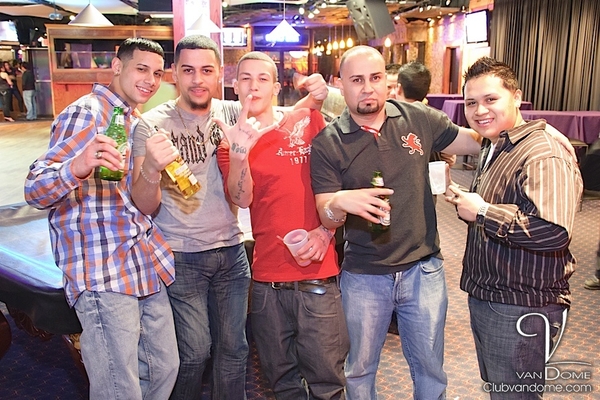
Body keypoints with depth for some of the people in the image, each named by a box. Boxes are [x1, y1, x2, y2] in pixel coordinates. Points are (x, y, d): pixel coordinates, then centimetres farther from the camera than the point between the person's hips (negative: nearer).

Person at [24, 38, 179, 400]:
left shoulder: (134, 122, 19)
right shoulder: (86, 113, -7)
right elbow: (36, 191, -17)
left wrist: (154, 167, 8)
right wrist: (77, 167, -37)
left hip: (148, 265, 9)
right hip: (104, 276, -8)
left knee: (164, 369, 15)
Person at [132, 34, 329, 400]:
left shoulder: (231, 113, 1)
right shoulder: (153, 125, -10)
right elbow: (146, 208, -12)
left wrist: (314, 97, -17)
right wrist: (151, 172, -34)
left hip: (231, 250, 3)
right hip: (182, 257, -3)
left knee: (234, 349, 13)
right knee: (195, 353, 6)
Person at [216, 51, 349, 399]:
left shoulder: (309, 120, 1)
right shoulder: (231, 141, 8)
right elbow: (242, 199, -8)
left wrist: (326, 230, -9)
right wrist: (238, 153, -23)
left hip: (317, 272, -2)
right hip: (267, 276, 3)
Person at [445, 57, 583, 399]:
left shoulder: (544, 154, -22)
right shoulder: (493, 148, 11)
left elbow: (554, 231, -36)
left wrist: (482, 212, -25)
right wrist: (465, 200, 3)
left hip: (521, 311, -10)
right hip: (485, 297, 10)